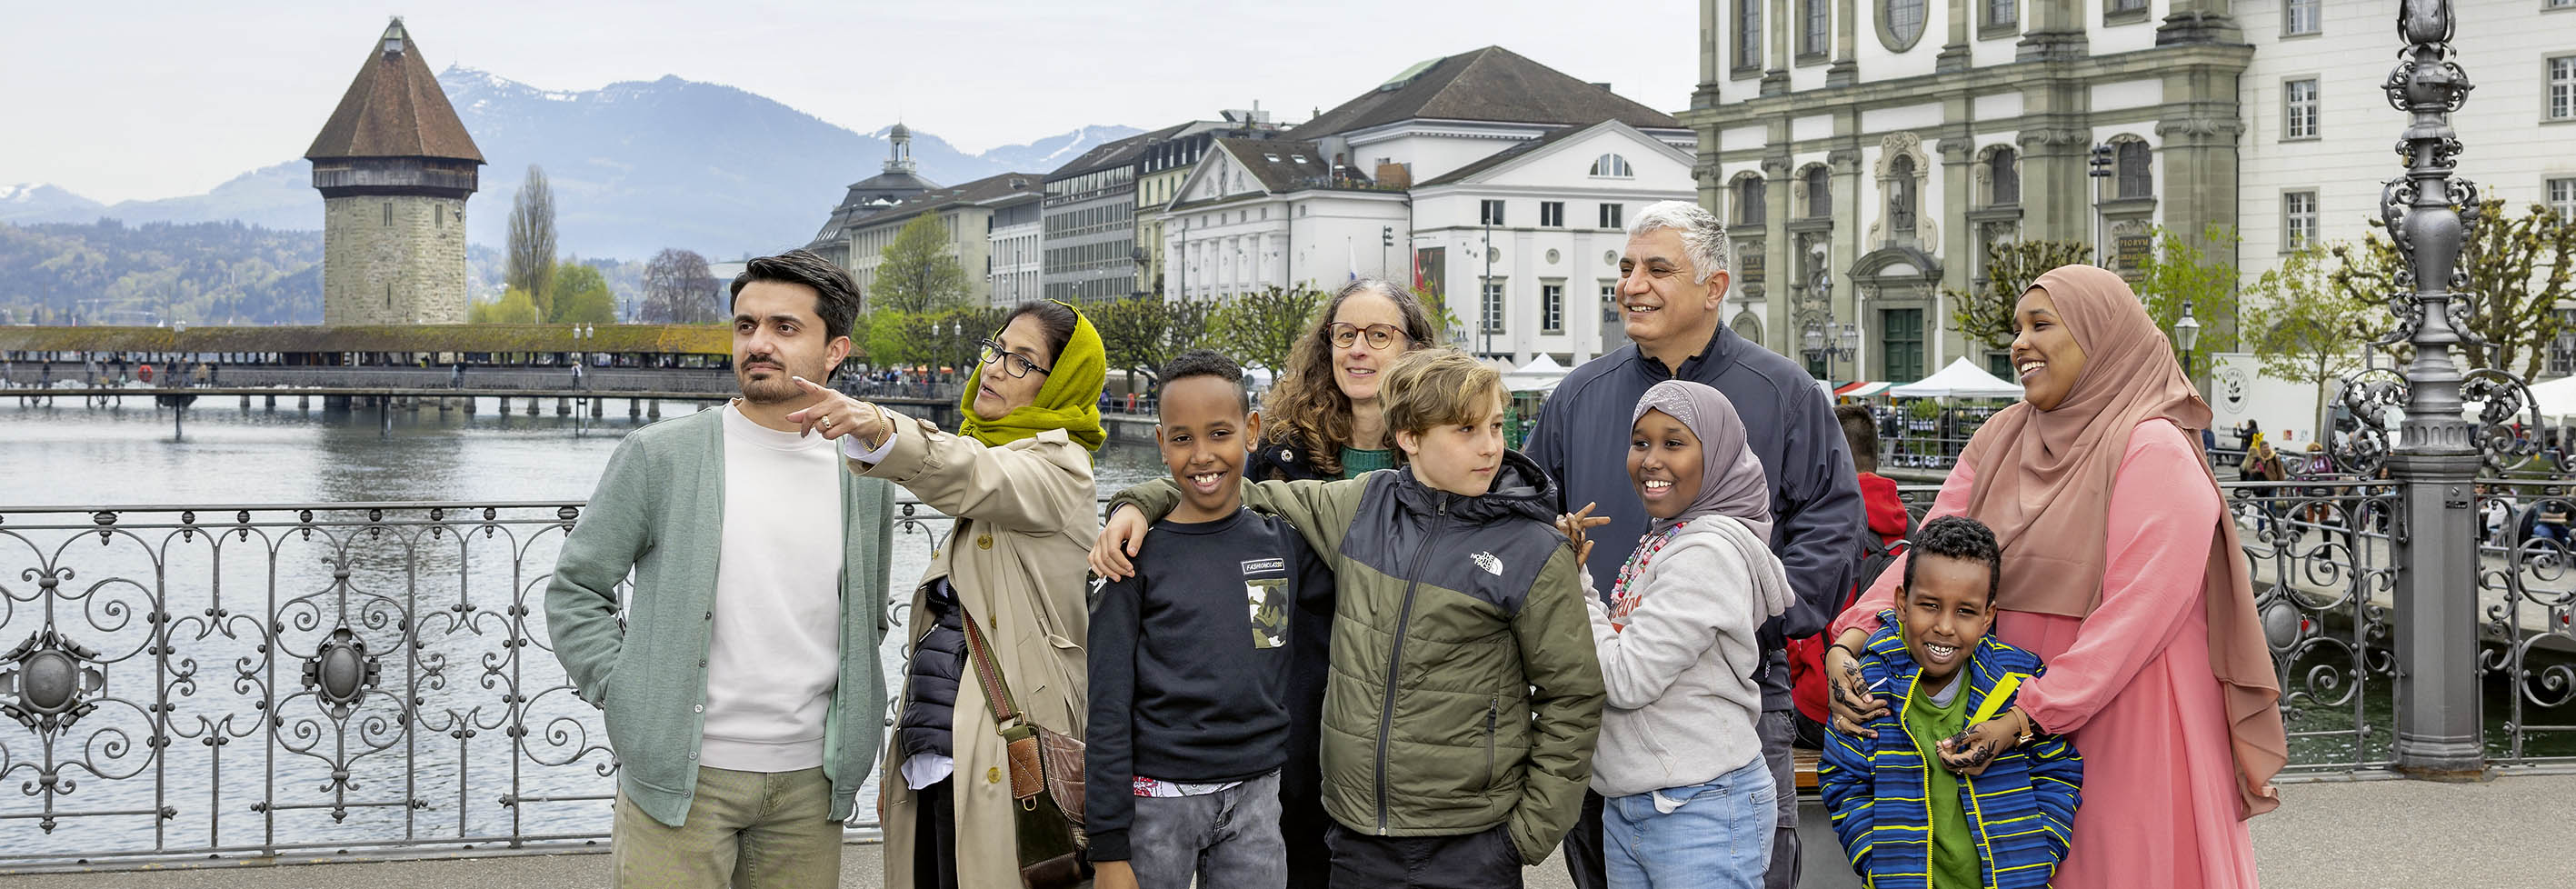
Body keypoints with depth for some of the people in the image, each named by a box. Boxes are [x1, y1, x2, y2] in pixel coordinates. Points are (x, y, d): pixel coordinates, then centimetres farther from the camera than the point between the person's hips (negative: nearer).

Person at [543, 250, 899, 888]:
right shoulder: (658, 455, -2)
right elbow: (574, 591, 2)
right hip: (678, 778, -3)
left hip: (809, 785, 3)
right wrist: (628, 703, -6)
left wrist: (853, 745, 11)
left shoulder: (866, 478, 6)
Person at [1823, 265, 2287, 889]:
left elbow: (2133, 615, -18)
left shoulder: (2154, 452, -11)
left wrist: (2028, 717, -24)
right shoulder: (2002, 439, 9)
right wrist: (1852, 638, -17)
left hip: (2123, 729, -6)